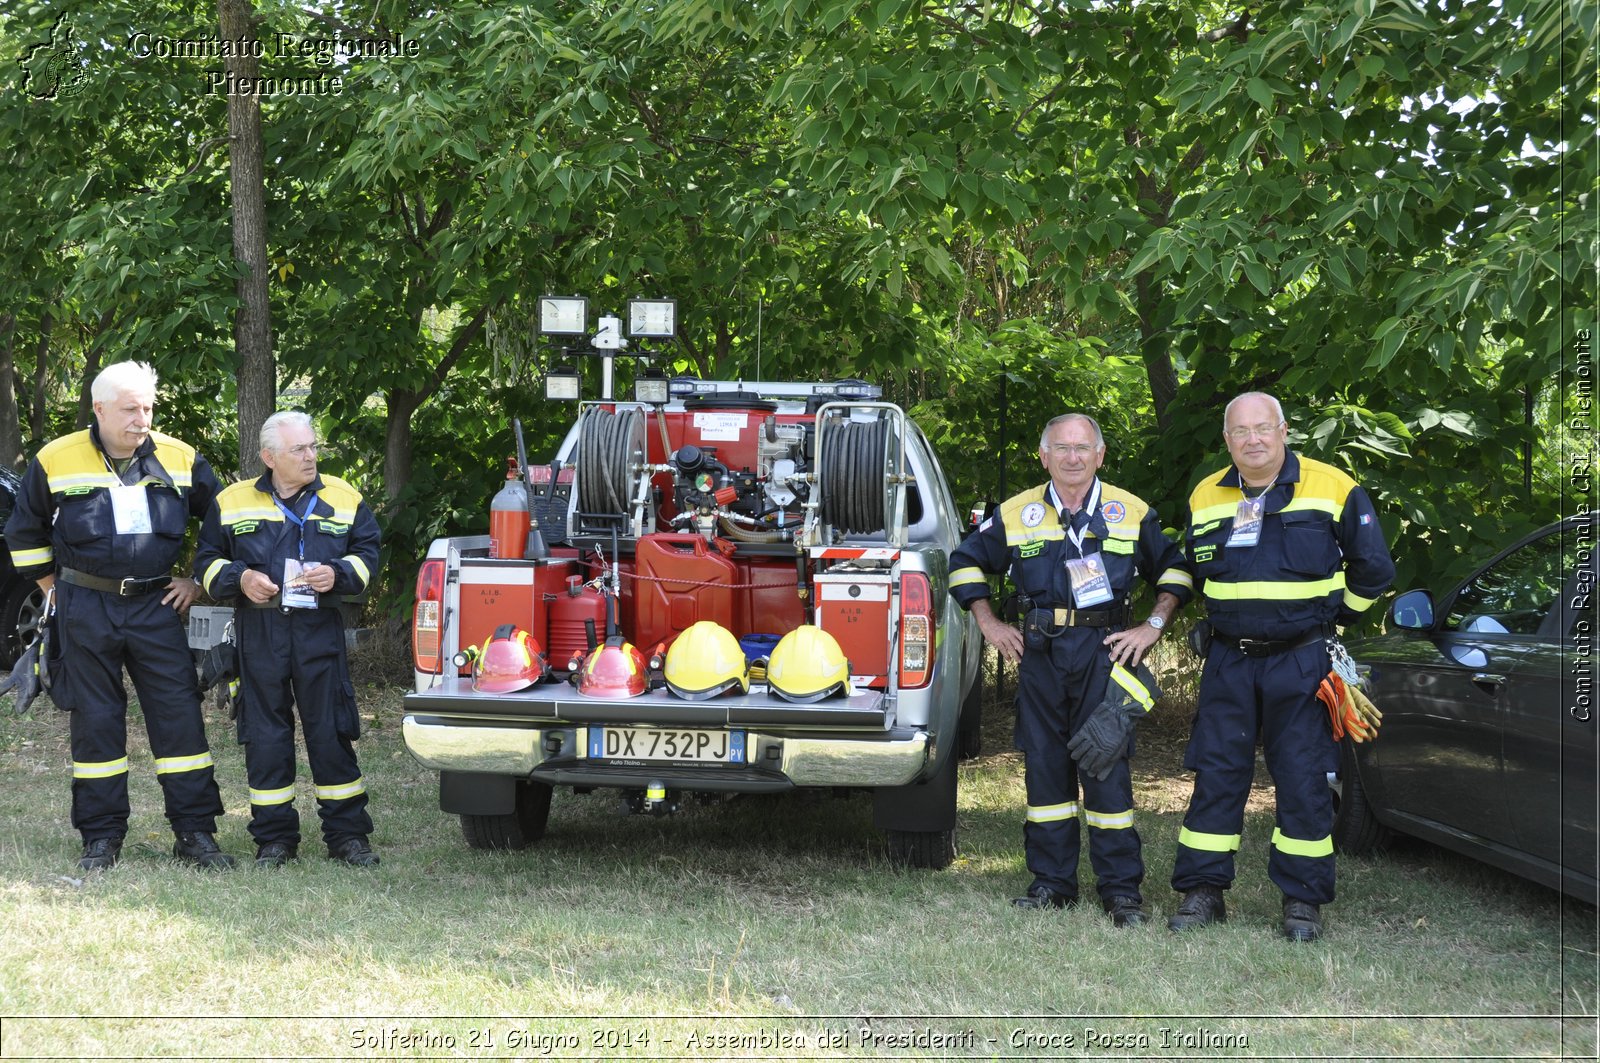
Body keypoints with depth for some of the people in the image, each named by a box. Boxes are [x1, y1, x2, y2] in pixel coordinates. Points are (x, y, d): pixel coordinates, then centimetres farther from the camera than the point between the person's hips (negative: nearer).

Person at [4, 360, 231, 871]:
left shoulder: (181, 460, 1)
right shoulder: (57, 460, -2)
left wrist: (198, 580, 9)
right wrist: (53, 585, 10)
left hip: (157, 605, 1)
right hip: (86, 609, -1)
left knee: (179, 714, -2)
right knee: (95, 719, 4)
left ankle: (195, 832, 4)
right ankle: (101, 837, 13)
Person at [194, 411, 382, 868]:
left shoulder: (344, 499, 8)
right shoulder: (233, 501, 8)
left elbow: (367, 554, 11)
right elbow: (207, 560, 13)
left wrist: (338, 574, -9)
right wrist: (238, 578, -6)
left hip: (320, 630, 0)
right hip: (259, 632, 1)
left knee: (331, 731, -1)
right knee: (265, 735, 4)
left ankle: (347, 833, 8)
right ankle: (274, 836, 13)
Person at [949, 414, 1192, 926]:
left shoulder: (1133, 513, 6)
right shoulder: (1015, 514, 8)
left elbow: (1174, 568, 15)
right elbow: (966, 562, 19)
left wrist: (1154, 625, 3)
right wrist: (989, 624, 11)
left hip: (1105, 650, -2)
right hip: (1039, 652, 2)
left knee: (1107, 766, -5)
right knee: (1044, 764, 6)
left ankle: (1121, 888, 1)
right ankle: (1052, 882, 15)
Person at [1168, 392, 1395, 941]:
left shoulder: (1332, 488, -5)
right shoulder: (1206, 498, 7)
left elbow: (1373, 567, 5)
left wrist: (1333, 617, 11)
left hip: (1300, 662, -3)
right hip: (1229, 662, 3)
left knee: (1303, 782, -1)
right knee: (1216, 775, 3)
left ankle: (1303, 900, 8)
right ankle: (1202, 891, 11)